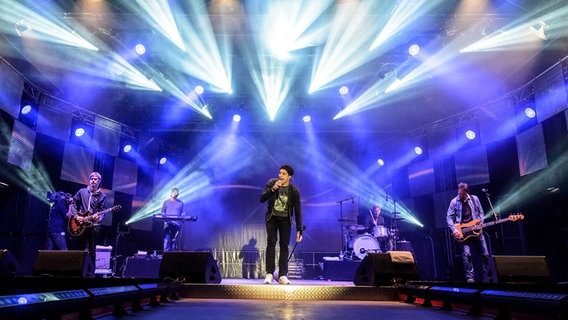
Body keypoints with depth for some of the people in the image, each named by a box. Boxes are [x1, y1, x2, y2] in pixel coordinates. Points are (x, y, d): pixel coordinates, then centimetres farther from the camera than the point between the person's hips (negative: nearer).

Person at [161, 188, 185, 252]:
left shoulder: (181, 203, 10)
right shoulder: (166, 202, 9)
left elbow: (183, 213, 9)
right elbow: (162, 213, 8)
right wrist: (165, 219, -9)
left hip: (177, 224, 1)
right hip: (168, 224, -1)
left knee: (174, 240, 5)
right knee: (167, 239, -12)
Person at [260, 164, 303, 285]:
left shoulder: (294, 191, -12)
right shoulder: (271, 183, -9)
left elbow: (297, 211, -7)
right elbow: (262, 199, -14)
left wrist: (299, 230, -9)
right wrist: (272, 189, -30)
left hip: (285, 219, 0)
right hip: (272, 217, 0)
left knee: (284, 245, -5)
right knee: (271, 242, -11)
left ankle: (282, 275, 0)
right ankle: (269, 273, -8)